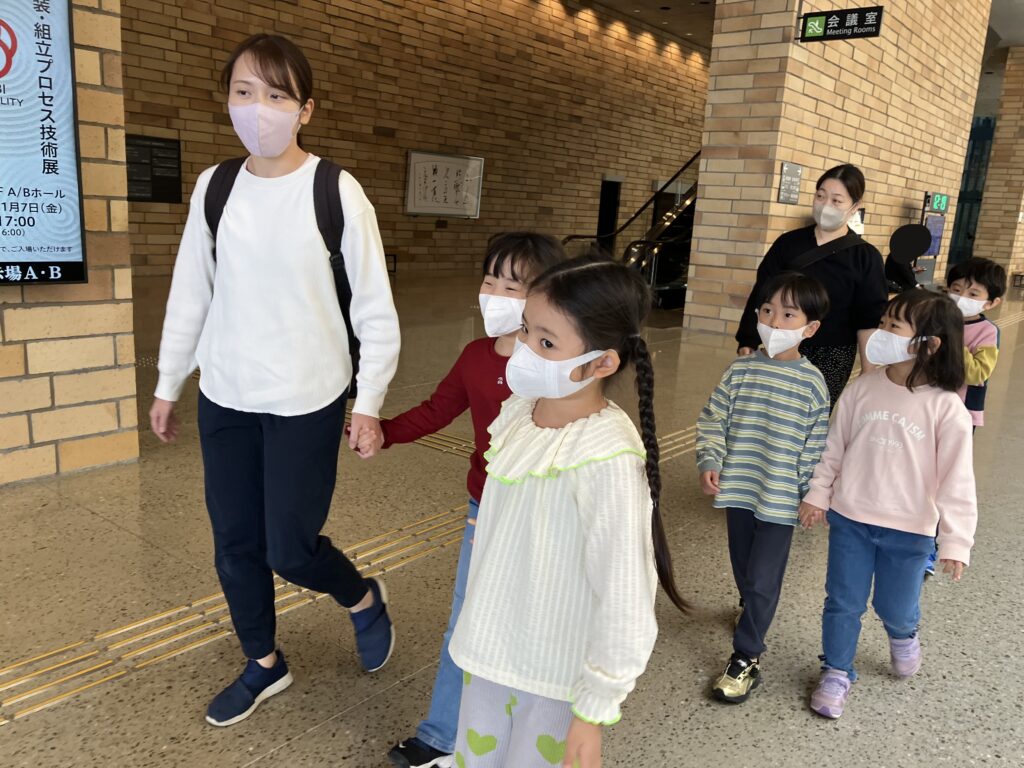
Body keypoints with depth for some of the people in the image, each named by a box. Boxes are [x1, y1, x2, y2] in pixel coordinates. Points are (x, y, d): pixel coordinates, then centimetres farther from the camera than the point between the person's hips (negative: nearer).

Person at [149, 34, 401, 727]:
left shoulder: (337, 193, -11)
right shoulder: (214, 187, 2)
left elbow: (376, 309, -7)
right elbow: (190, 296, 9)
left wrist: (369, 401, -8)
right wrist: (168, 385, 13)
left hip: (308, 402, -4)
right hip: (225, 399, 5)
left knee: (290, 547, 0)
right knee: (235, 544, 12)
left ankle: (365, 598, 33)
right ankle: (265, 664, 36)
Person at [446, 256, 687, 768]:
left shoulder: (607, 460, -29)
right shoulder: (518, 411, -7)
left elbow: (624, 602, -23)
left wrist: (594, 710, -14)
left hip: (558, 678, -6)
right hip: (489, 652, 7)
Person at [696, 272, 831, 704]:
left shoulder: (812, 383, -8)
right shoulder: (741, 371, -3)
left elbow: (815, 447, -3)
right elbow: (712, 421, 0)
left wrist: (812, 495, -2)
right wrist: (709, 462, -13)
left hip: (780, 498, -3)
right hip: (737, 489, 3)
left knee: (762, 580, 0)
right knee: (743, 568, 20)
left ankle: (746, 658, 12)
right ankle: (753, 610, 48)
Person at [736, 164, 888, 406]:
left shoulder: (865, 257, -2)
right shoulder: (788, 243, 3)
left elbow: (869, 320, -2)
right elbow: (762, 296, 5)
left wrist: (869, 375, -5)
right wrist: (748, 341, -3)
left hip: (832, 357, -2)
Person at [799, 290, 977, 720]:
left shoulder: (946, 408, -15)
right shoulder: (862, 390, -6)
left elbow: (956, 479, -12)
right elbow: (834, 448, 4)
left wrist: (955, 540, -13)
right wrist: (818, 495, 3)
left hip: (909, 531, -2)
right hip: (850, 519, 2)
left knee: (896, 607, 15)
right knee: (843, 602, 11)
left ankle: (903, 635, 51)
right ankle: (836, 672, 32)